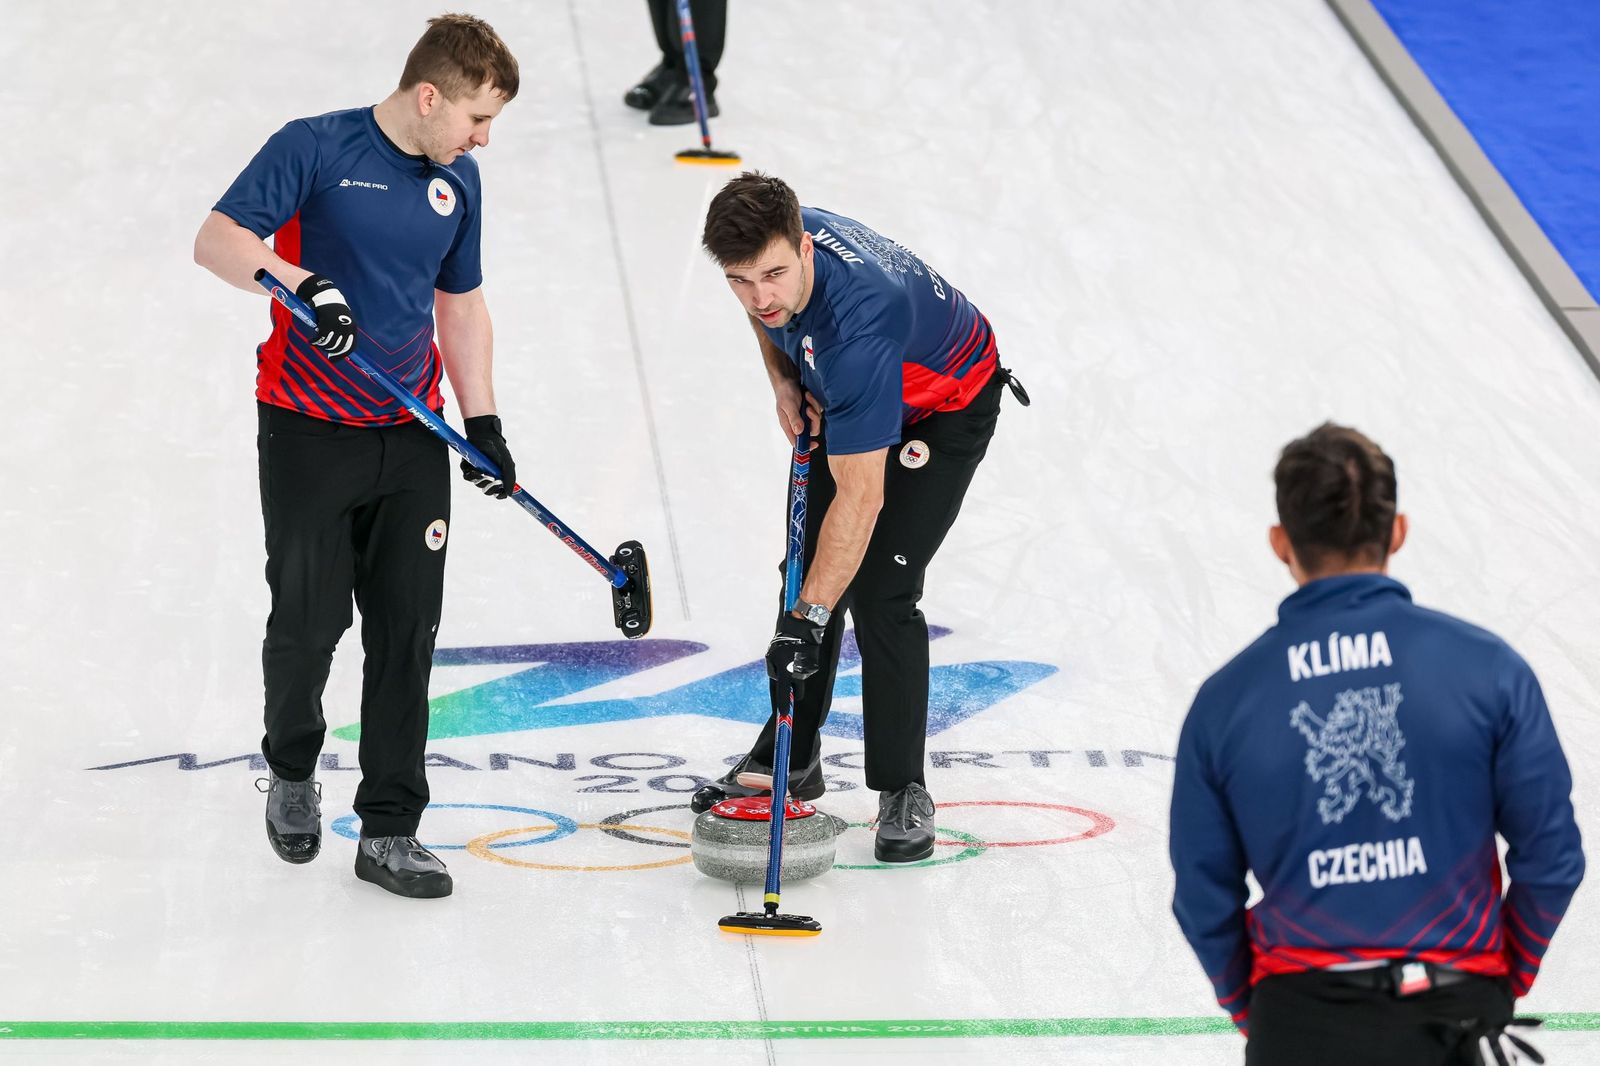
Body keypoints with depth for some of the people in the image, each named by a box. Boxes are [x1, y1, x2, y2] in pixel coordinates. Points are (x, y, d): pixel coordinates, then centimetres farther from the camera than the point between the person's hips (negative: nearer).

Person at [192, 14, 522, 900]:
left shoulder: (458, 181, 8)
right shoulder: (314, 149, -11)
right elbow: (216, 240, -17)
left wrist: (482, 419, 11)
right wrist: (298, 279, -34)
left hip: (410, 432, 5)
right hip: (308, 429, -5)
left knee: (407, 631, 0)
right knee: (310, 619, 0)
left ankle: (389, 831, 6)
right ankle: (292, 767, 30)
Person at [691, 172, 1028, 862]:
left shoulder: (854, 325, -45)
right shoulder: (771, 247, -24)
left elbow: (861, 497, -42)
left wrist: (808, 619, -42)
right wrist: (784, 380, -5)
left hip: (947, 408, -7)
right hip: (852, 395, 7)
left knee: (878, 592, -16)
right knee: (808, 567, 8)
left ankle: (902, 791, -2)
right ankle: (789, 755, 23)